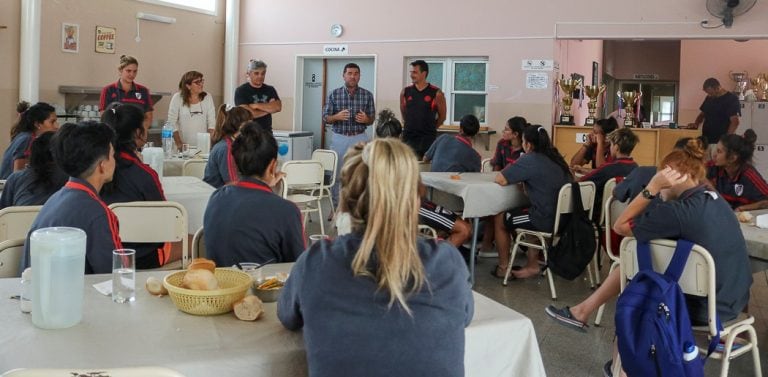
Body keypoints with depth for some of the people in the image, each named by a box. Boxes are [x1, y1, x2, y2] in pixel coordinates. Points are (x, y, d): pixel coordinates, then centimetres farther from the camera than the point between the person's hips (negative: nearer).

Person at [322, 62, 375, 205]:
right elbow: (325, 118, 2)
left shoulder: (367, 95, 3)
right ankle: (336, 203, 16)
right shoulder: (334, 94, 2)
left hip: (359, 138, 0)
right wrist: (337, 116, -18)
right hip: (339, 138, 0)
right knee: (336, 172, 4)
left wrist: (366, 119, -15)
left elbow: (372, 119, 8)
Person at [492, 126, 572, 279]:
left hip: (547, 220, -7)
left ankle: (503, 267, 26)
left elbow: (500, 179, -12)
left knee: (499, 219, 15)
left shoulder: (530, 159, -12)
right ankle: (533, 264, 29)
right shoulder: (556, 157, 10)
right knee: (532, 212, 36)